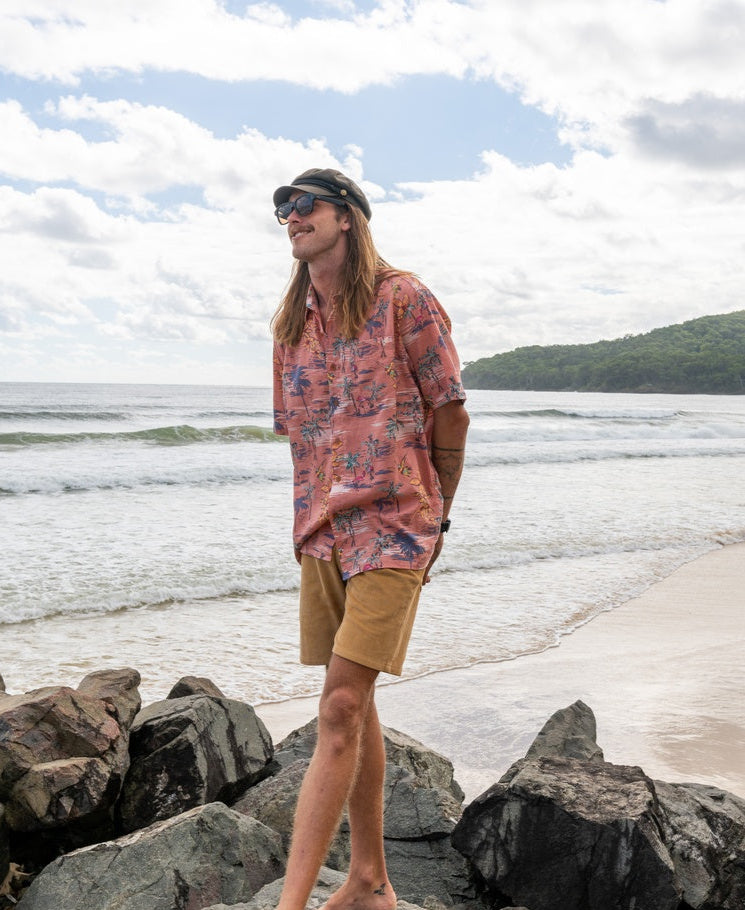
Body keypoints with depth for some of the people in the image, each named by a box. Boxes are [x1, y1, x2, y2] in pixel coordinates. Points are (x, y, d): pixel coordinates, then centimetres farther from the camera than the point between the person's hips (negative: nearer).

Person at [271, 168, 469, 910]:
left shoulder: (403, 300, -6)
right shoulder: (291, 322, 12)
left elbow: (451, 413, -3)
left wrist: (435, 513, 3)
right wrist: (320, 513, 14)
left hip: (392, 528, -6)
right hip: (321, 529, 7)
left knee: (341, 709, -12)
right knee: (352, 707, 12)